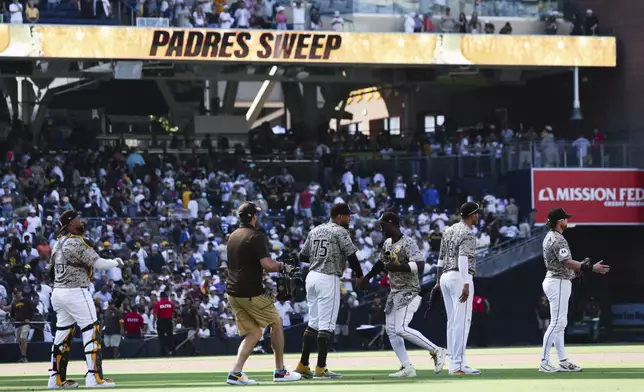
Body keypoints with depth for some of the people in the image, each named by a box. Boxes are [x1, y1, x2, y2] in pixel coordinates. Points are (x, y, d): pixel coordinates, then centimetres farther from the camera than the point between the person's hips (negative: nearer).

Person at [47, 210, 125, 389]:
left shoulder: (58, 243, 12)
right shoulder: (76, 242, -15)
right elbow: (97, 263, -14)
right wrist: (116, 262, 0)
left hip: (58, 292, 9)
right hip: (76, 292, -9)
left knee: (63, 334, 12)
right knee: (91, 332, -5)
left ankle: (57, 379, 13)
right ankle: (94, 377, -10)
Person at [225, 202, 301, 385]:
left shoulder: (233, 237, 14)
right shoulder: (256, 237, -13)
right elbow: (267, 265, -22)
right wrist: (283, 267, -2)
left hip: (232, 292, 8)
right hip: (252, 293, -8)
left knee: (254, 333, 12)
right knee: (276, 323, 10)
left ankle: (236, 372, -3)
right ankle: (280, 371, 13)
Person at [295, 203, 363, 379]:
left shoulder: (315, 231, 14)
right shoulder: (340, 232, -6)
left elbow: (302, 256, 16)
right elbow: (351, 256, -11)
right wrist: (360, 276, 0)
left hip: (312, 277, 8)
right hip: (328, 279, -8)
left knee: (314, 322, 15)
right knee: (327, 324, -5)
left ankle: (303, 365, 15)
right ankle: (320, 368, -7)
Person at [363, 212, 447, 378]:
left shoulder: (408, 243, -17)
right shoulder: (387, 244, 10)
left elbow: (420, 265, -27)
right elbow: (382, 263, 27)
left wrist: (397, 267, -28)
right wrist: (367, 277, 32)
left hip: (409, 292, -10)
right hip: (394, 293, 10)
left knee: (401, 329, -20)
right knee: (391, 330, 5)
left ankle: (436, 351, -11)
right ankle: (407, 368, 6)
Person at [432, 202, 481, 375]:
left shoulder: (448, 231, 15)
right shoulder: (467, 234, -11)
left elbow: (441, 258, 19)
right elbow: (463, 259, -22)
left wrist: (438, 282, 24)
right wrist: (466, 285, -27)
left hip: (445, 277, 9)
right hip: (460, 277, -9)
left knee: (453, 322, 11)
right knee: (462, 321, -8)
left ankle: (455, 363, 13)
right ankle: (458, 365, -13)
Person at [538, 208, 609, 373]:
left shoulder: (550, 237, 15)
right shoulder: (557, 239, -17)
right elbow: (567, 262, -25)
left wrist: (581, 266, 12)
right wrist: (591, 268, -27)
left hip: (555, 281, 11)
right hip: (559, 283, -11)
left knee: (560, 323, 11)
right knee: (557, 323, -10)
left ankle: (563, 361, 14)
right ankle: (544, 362, -11)